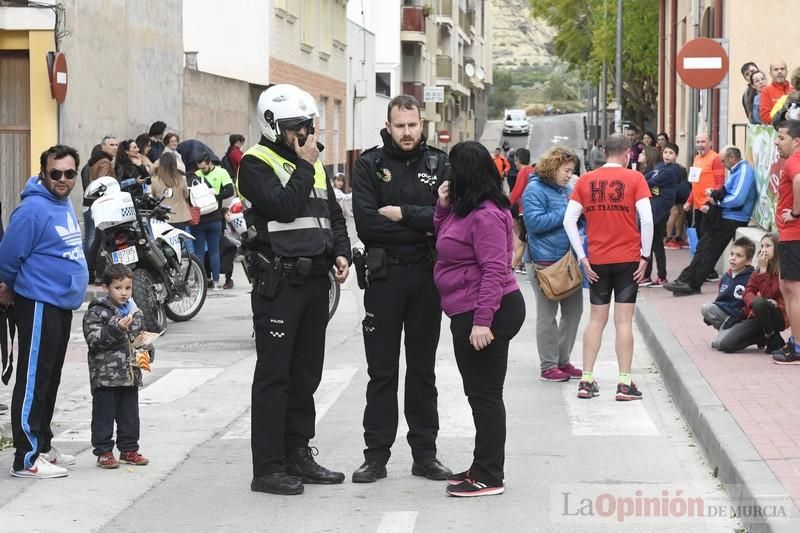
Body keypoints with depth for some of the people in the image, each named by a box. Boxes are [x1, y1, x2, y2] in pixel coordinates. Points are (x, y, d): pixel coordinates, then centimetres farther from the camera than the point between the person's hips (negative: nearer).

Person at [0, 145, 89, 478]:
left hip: (63, 304, 9)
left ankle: (43, 445, 26)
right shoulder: (33, 208, -17)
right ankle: (27, 458, -6)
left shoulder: (65, 204, 12)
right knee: (33, 381, -7)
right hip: (39, 304, -9)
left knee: (51, 380, 16)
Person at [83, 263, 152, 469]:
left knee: (130, 414, 12)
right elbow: (94, 339, -18)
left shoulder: (135, 312, 11)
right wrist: (116, 329, -28)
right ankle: (103, 452, 8)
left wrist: (146, 352, 2)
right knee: (104, 415, 0)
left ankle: (129, 450, 22)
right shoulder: (96, 312, -9)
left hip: (130, 374, 6)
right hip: (105, 375, -6)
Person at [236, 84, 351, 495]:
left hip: (315, 280, 8)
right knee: (274, 375, -5)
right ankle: (268, 468, -2)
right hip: (278, 284, -8)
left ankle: (298, 455, 23)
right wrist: (304, 167, -12)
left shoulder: (314, 163, 16)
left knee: (307, 373, 13)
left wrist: (340, 252, 4)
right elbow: (285, 207, -22)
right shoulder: (256, 164, -8)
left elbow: (334, 214, 21)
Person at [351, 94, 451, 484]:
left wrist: (401, 214, -15)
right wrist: (421, 228, -12)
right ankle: (376, 456, 9)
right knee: (382, 371, 4)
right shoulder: (369, 165, 0)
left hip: (426, 276, 1)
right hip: (384, 276, -1)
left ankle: (425, 454, 16)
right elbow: (366, 223, -12)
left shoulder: (438, 164, 4)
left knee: (423, 369, 10)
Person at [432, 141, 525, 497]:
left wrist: (482, 320, -27)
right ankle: (483, 467, 26)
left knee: (485, 393, -6)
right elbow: (444, 243, 24)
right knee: (478, 392, 17)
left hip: (486, 313, -11)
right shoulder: (465, 210, 14)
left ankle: (489, 477, -1)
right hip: (468, 313, 11)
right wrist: (443, 207, 8)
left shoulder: (485, 216, -19)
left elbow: (494, 270, -24)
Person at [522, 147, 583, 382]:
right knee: (547, 314, 1)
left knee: (573, 310, 10)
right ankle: (548, 367, 8)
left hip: (569, 259, 8)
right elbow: (535, 222, -19)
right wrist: (565, 213, -17)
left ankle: (563, 360, 22)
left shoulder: (567, 190, 14)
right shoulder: (535, 190, -9)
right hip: (545, 261, -8)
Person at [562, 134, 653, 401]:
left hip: (597, 262, 3)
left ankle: (586, 380, 11)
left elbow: (569, 220, -1)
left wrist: (583, 258, 2)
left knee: (596, 319, 12)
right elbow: (647, 219, -13)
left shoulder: (586, 180, 4)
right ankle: (624, 383, 0)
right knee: (624, 321, 0)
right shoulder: (634, 179, -4)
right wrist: (645, 256, -5)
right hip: (628, 259, -3)